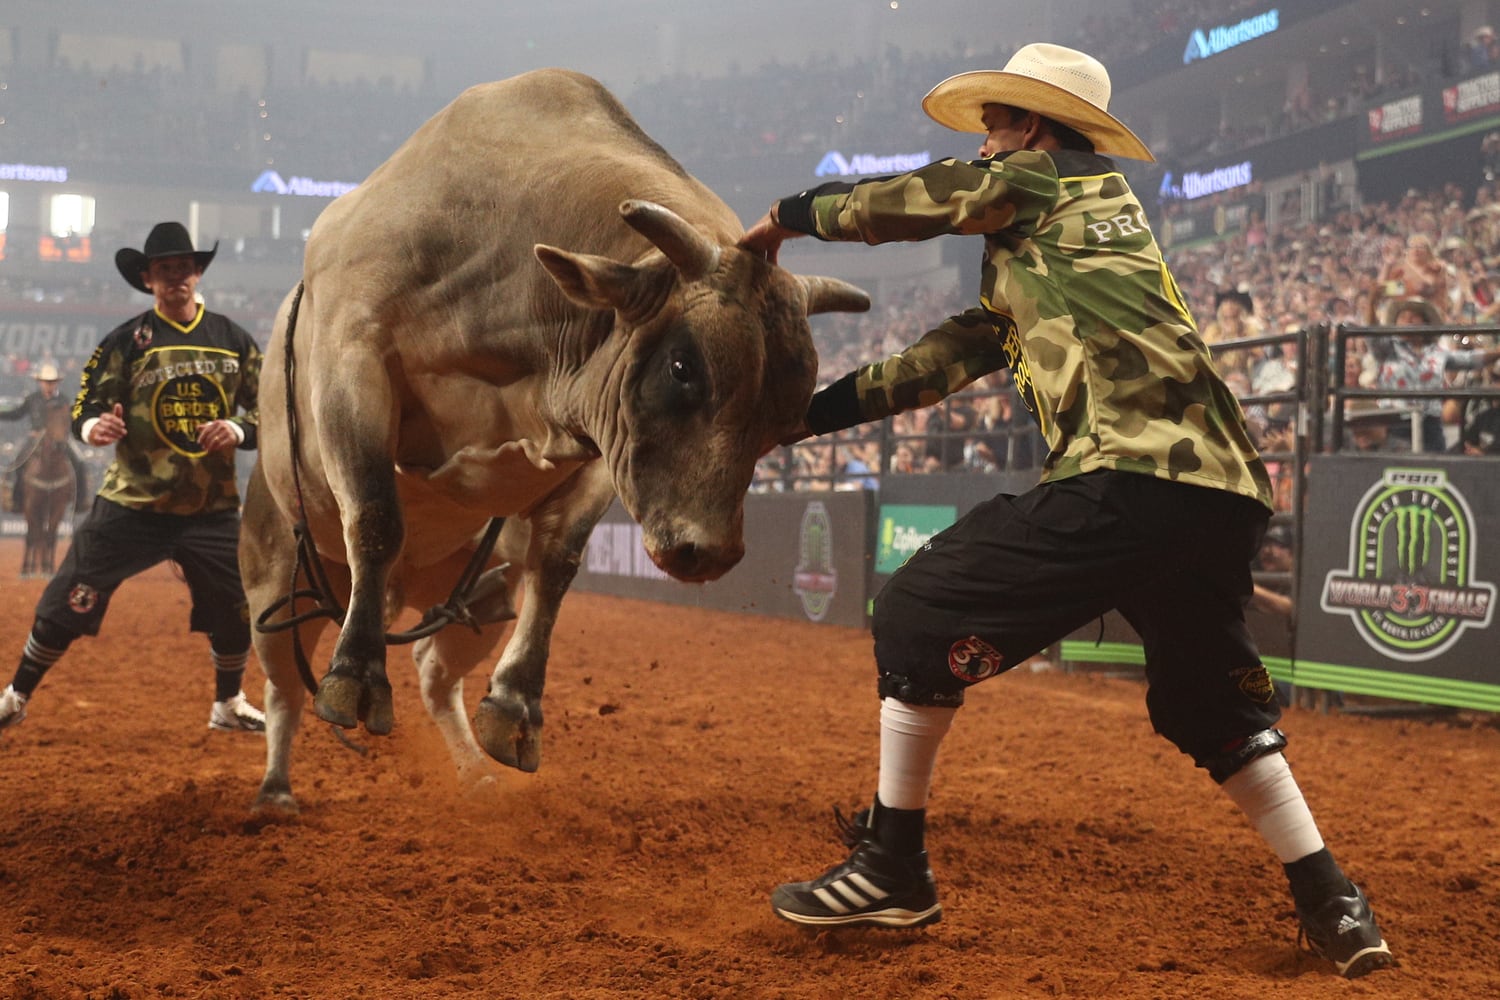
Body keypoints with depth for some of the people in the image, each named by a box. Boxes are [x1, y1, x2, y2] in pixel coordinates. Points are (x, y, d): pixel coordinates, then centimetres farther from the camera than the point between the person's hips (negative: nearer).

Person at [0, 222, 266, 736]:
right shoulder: (126, 341, -3)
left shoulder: (234, 340, 5)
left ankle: (229, 704, 31)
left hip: (212, 509, 3)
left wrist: (237, 431, -14)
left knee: (237, 611, 8)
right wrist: (94, 427, -29)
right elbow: (84, 410, -5)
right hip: (131, 506, -2)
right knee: (69, 603, -4)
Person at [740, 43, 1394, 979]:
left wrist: (786, 216, 31)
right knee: (1213, 703, 26)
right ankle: (1332, 905, 18)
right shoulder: (1031, 262, 31)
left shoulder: (1065, 181, 10)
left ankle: (893, 867, 8)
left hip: (1132, 478, -10)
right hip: (1229, 493, 10)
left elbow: (897, 201, 14)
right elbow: (949, 356, 30)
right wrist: (802, 414, 30)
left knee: (921, 613, 2)